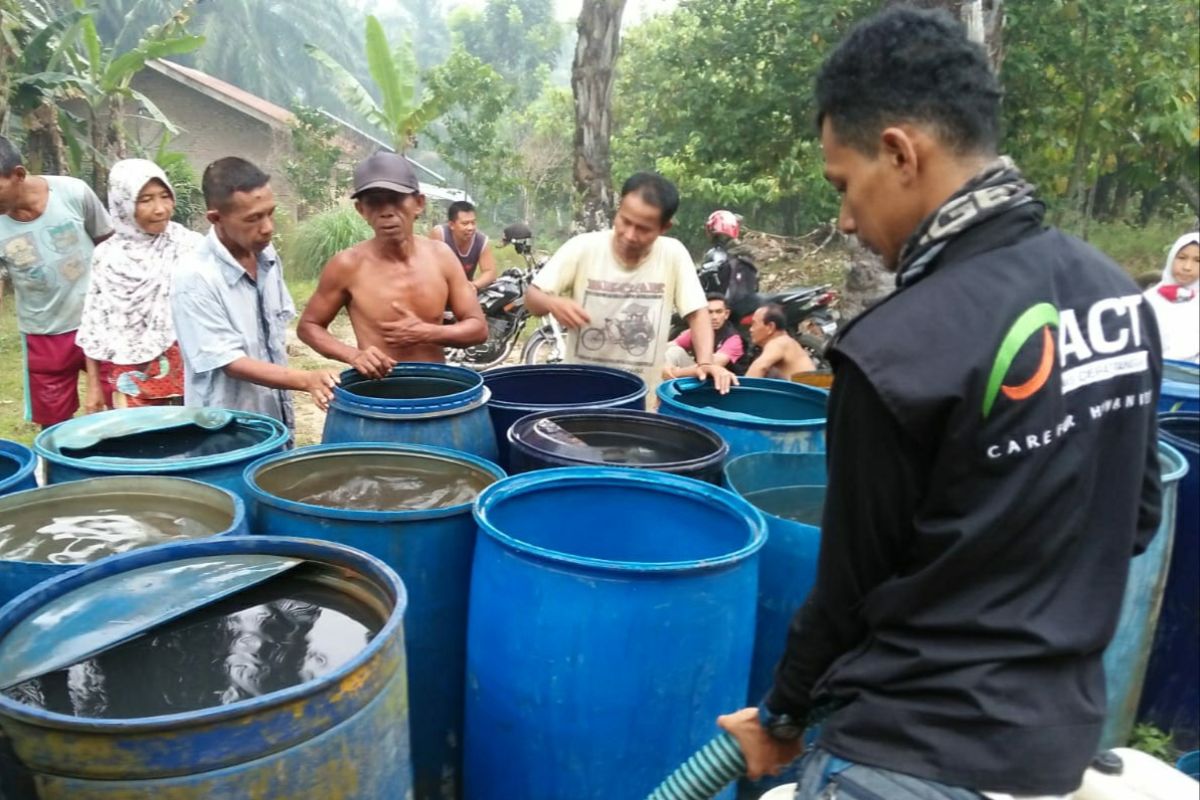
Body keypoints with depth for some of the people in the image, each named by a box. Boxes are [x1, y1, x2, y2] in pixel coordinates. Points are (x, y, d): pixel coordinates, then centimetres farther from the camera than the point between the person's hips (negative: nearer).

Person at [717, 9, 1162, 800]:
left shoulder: (895, 351, -25)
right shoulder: (1116, 293, -4)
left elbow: (854, 580, -13)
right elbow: (1139, 517, 7)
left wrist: (782, 712, 3)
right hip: (1063, 728, 7)